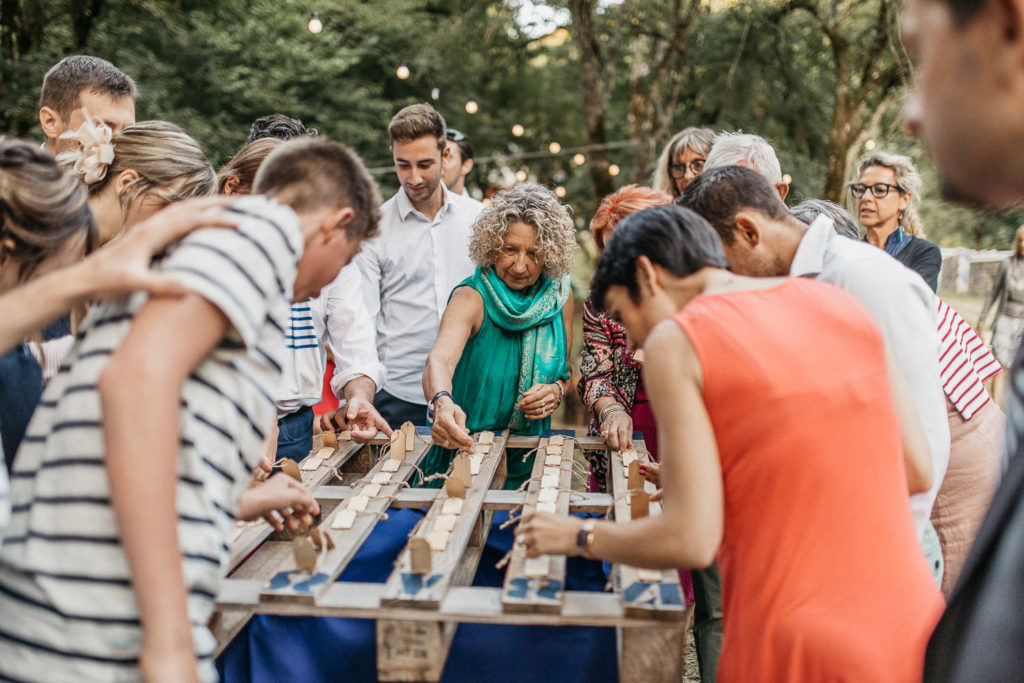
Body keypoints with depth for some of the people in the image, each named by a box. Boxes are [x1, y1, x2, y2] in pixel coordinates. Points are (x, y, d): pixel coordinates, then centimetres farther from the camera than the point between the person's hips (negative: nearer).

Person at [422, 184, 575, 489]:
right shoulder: (472, 297, -12)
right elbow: (440, 358, -30)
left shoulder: (560, 294, 2)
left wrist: (557, 391, -8)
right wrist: (442, 402, -51)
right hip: (464, 450, -3)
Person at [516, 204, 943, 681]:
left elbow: (691, 541, -14)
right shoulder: (840, 304, 8)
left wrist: (580, 537, 3)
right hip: (913, 625, 6)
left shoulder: (672, 341, -8)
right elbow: (916, 472, 9)